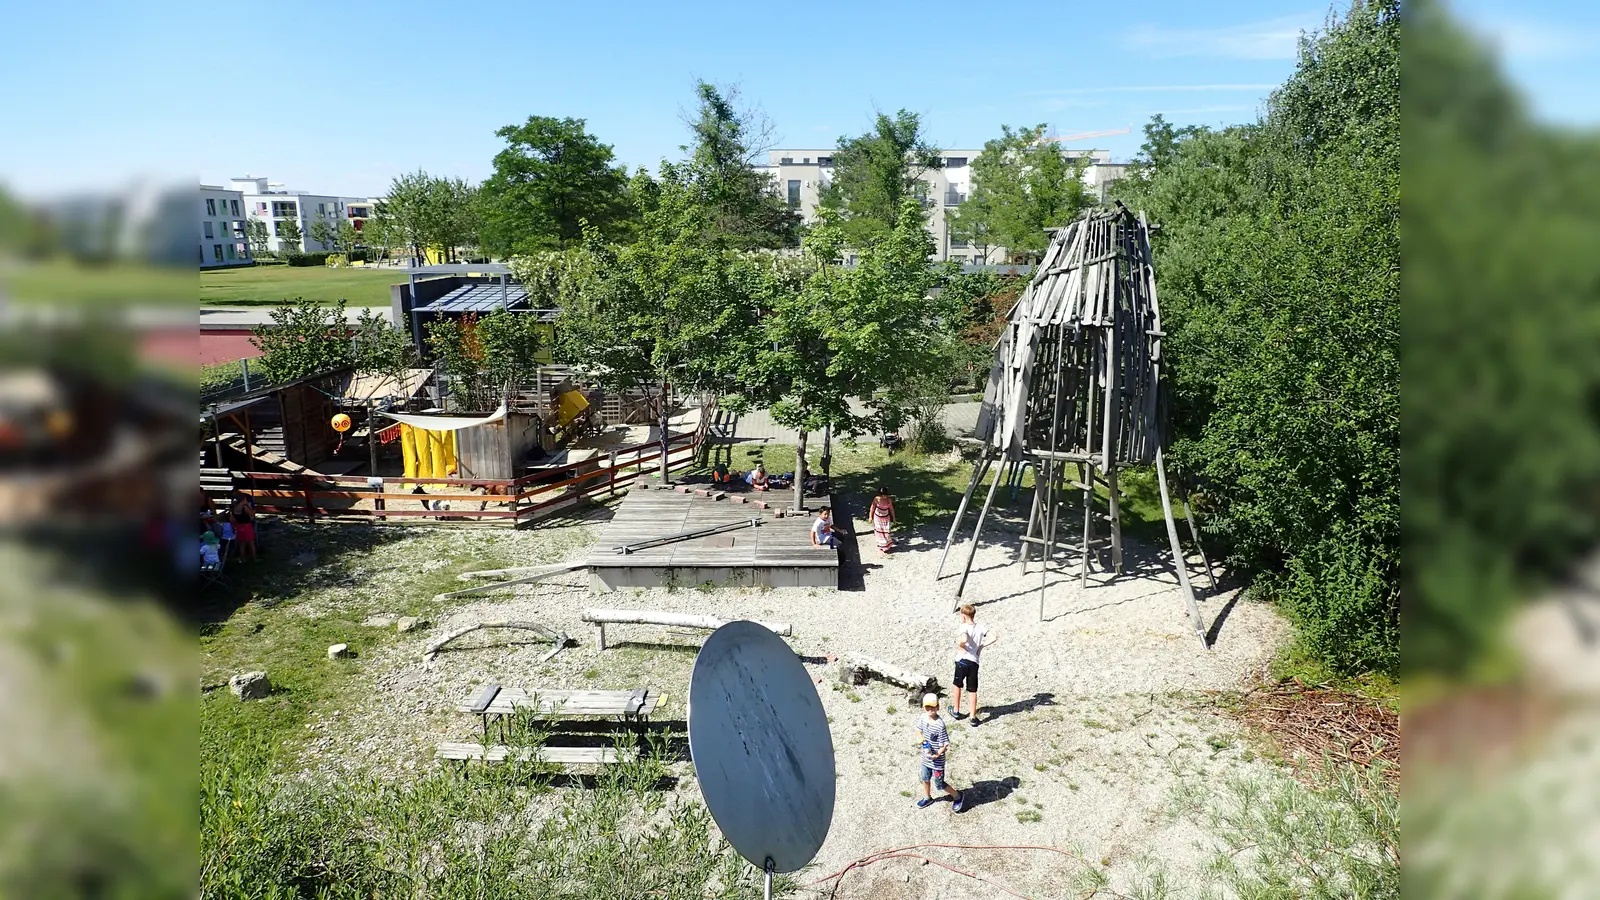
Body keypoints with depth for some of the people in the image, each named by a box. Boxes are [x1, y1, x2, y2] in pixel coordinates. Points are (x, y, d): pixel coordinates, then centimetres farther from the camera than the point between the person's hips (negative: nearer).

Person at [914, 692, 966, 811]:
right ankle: (927, 798, 50)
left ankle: (958, 796, 30)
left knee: (939, 784, 8)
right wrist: (922, 739, -10)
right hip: (926, 757, 7)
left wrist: (937, 754, -33)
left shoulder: (940, 725, -28)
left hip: (937, 760, -7)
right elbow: (918, 730, 9)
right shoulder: (923, 718, -9)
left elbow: (946, 744, -21)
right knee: (925, 779, 25)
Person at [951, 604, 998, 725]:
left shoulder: (964, 627, -15)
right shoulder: (980, 627, 1)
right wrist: (982, 645, 2)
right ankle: (973, 718, 11)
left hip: (962, 661, -3)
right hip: (974, 662, 4)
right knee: (972, 690, 10)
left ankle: (956, 710, 34)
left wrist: (959, 646, -15)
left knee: (958, 685, 20)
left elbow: (963, 639, -35)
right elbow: (994, 637, -3)